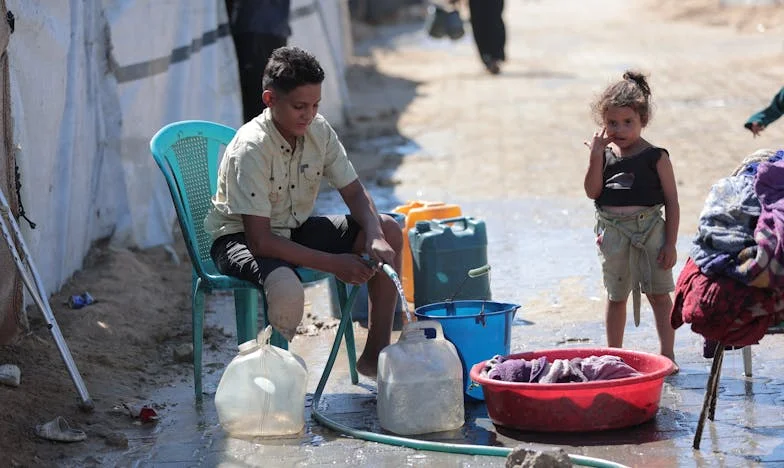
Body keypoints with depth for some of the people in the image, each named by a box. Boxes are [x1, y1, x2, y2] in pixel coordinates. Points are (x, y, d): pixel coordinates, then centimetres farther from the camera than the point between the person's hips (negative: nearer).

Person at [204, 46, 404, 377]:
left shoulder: (319, 131, -8)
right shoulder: (251, 149, -27)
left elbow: (354, 192, 1)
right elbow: (259, 240, -29)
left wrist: (375, 238, -21)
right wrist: (333, 264, -30)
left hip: (295, 229, 8)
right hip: (240, 238, -7)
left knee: (389, 231, -6)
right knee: (287, 291, -40)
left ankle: (376, 354, 3)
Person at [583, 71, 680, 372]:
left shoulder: (656, 157, -4)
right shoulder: (605, 155, 4)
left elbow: (672, 202, -3)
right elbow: (592, 192, -6)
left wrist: (670, 243, -8)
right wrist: (596, 157, -14)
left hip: (649, 229, -3)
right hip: (613, 234, 3)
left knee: (658, 294, 1)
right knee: (616, 297, 14)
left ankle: (667, 354, 9)